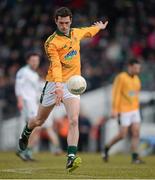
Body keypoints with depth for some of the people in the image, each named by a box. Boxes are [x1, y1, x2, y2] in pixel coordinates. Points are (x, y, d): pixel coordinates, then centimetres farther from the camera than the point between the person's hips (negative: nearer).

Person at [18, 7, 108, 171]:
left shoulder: (76, 33, 5)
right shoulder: (51, 42, -14)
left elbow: (88, 31, 30)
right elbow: (56, 65, -27)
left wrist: (99, 27, 49)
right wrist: (59, 87, -39)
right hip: (54, 83, -3)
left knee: (74, 121, -19)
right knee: (39, 121, 14)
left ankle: (71, 158, -26)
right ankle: (25, 133, 49)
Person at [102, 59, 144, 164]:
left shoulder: (136, 79, 12)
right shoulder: (121, 77, -10)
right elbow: (116, 93, -12)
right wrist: (115, 110, -16)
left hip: (134, 110, 7)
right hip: (124, 111, -7)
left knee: (136, 133, -4)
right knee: (122, 135, -6)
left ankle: (135, 157, -3)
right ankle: (107, 148, 16)